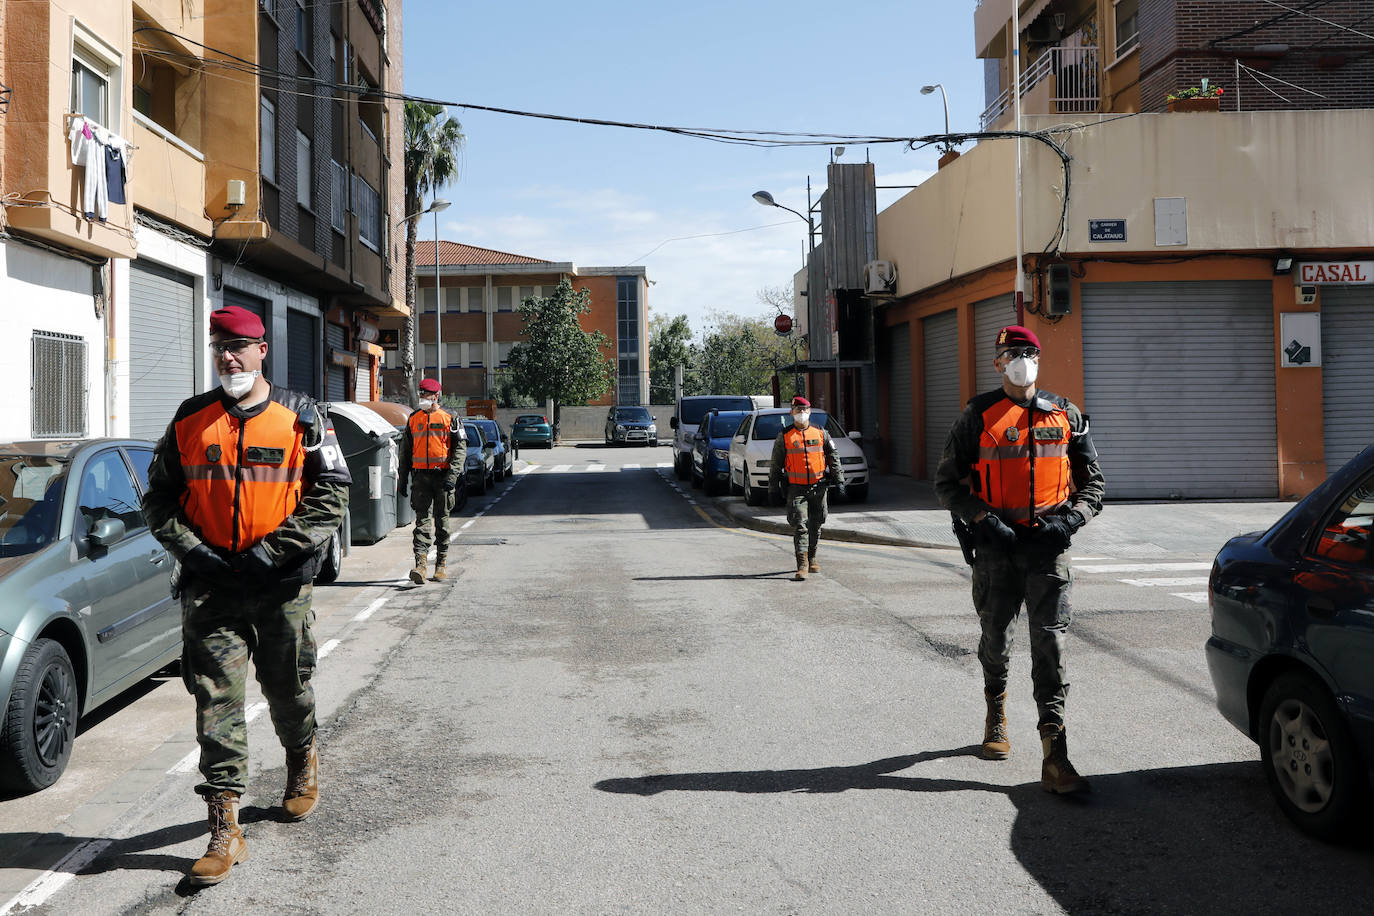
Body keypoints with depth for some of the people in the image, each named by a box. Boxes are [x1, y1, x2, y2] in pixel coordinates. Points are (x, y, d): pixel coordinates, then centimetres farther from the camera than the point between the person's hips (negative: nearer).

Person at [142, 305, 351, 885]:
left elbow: (331, 494, -4)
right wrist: (191, 551, -5)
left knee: (289, 690, 13)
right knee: (216, 702, -3)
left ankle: (303, 762, 43)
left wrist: (273, 551, -12)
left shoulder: (300, 417, -1)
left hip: (282, 585, -1)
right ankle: (224, 828, 0)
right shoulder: (190, 420, 7)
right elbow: (159, 498, 11)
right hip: (210, 584, 1)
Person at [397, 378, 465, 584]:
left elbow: (460, 449, -3)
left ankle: (441, 563, 16)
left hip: (442, 475, -2)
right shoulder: (413, 420, 12)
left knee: (442, 520, 6)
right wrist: (403, 479, 13)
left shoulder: (450, 419, 1)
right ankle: (420, 564, -14)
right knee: (422, 519, -6)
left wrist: (452, 474, -15)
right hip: (420, 476, 2)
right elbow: (405, 451, 17)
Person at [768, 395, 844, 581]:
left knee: (815, 525, 11)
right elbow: (775, 464, 5)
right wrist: (773, 489, 3)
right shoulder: (784, 436, 2)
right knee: (800, 526, -11)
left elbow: (833, 457, 12)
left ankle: (812, 559, 28)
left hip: (819, 487, 3)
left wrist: (838, 480, 5)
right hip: (796, 489, -2)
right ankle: (802, 566, -14)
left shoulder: (820, 433, 7)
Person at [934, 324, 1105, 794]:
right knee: (995, 636, 12)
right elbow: (947, 481, 3)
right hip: (996, 544, 0)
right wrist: (983, 518, -11)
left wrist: (1072, 518, -5)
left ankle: (1054, 755, -9)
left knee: (1050, 641, -7)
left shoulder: (1065, 415, 8)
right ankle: (996, 714, 41)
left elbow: (1093, 480, 14)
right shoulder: (978, 416, 2)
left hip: (1049, 544, 0)